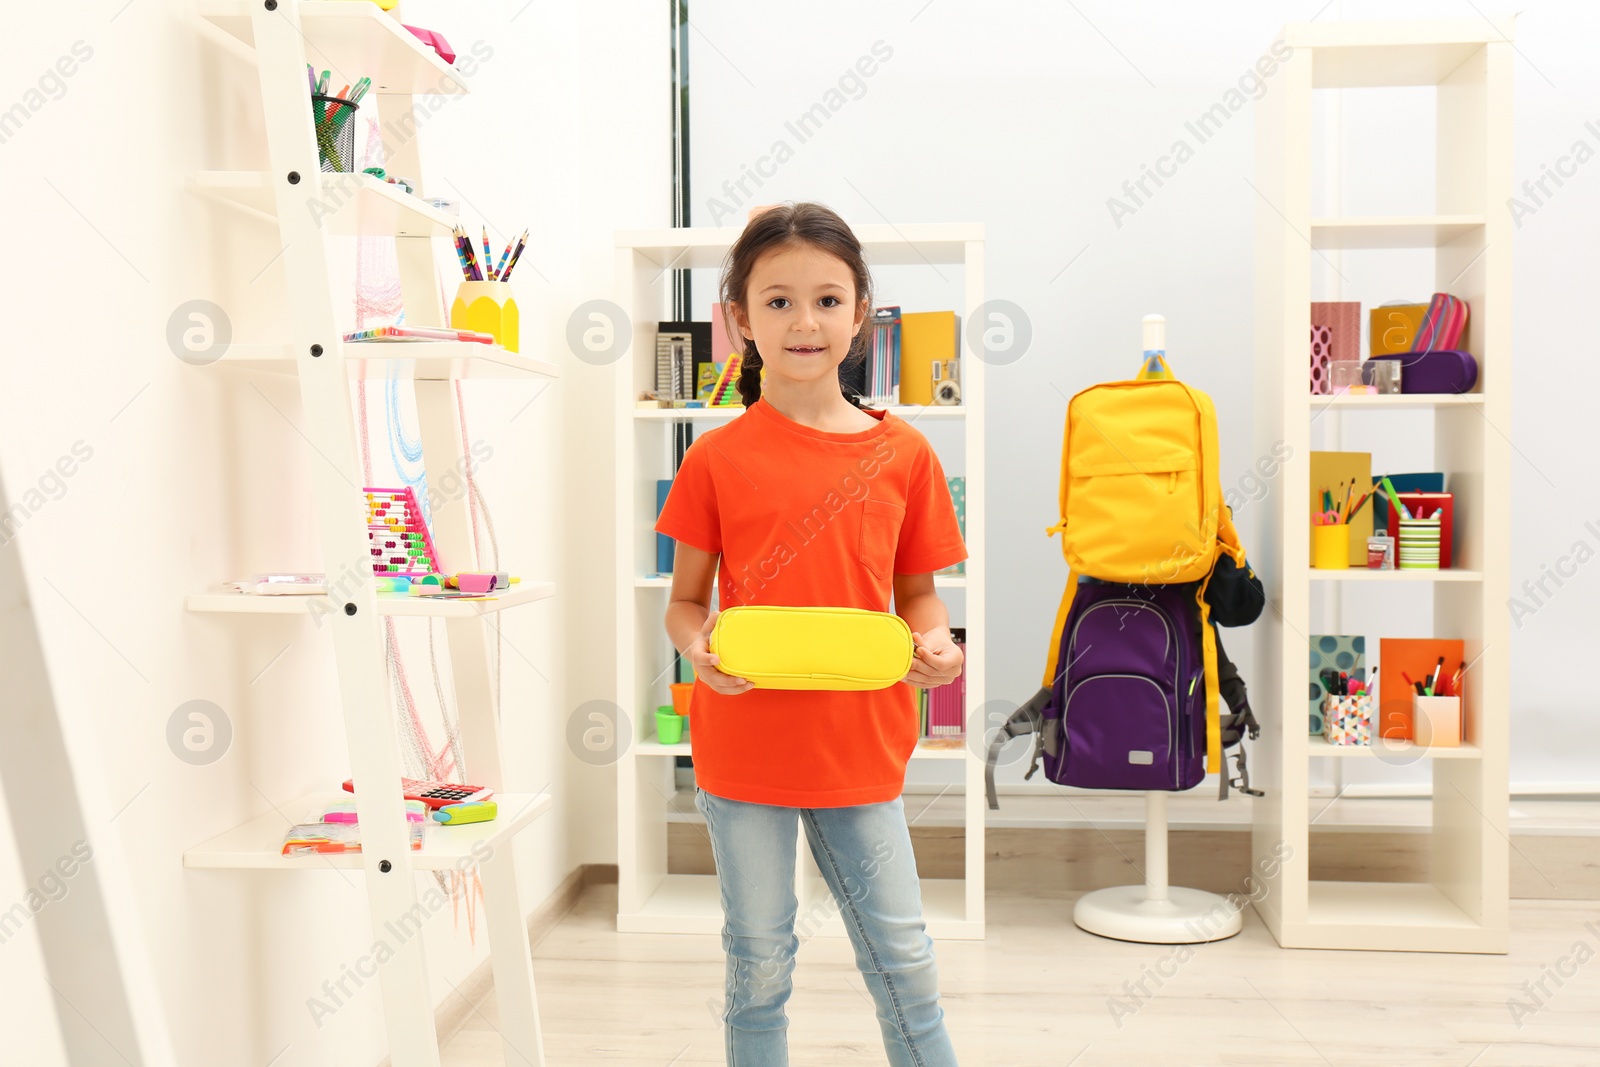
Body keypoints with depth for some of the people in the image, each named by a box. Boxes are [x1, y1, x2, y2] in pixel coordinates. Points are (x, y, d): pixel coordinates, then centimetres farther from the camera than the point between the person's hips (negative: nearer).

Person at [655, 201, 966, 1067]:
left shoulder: (903, 453, 0)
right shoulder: (717, 459, -4)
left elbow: (917, 591, 9)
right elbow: (685, 600, 2)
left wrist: (933, 645, -11)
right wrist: (697, 646, -19)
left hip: (860, 746, 1)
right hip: (743, 748, -1)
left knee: (903, 958, 10)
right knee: (759, 963, 13)